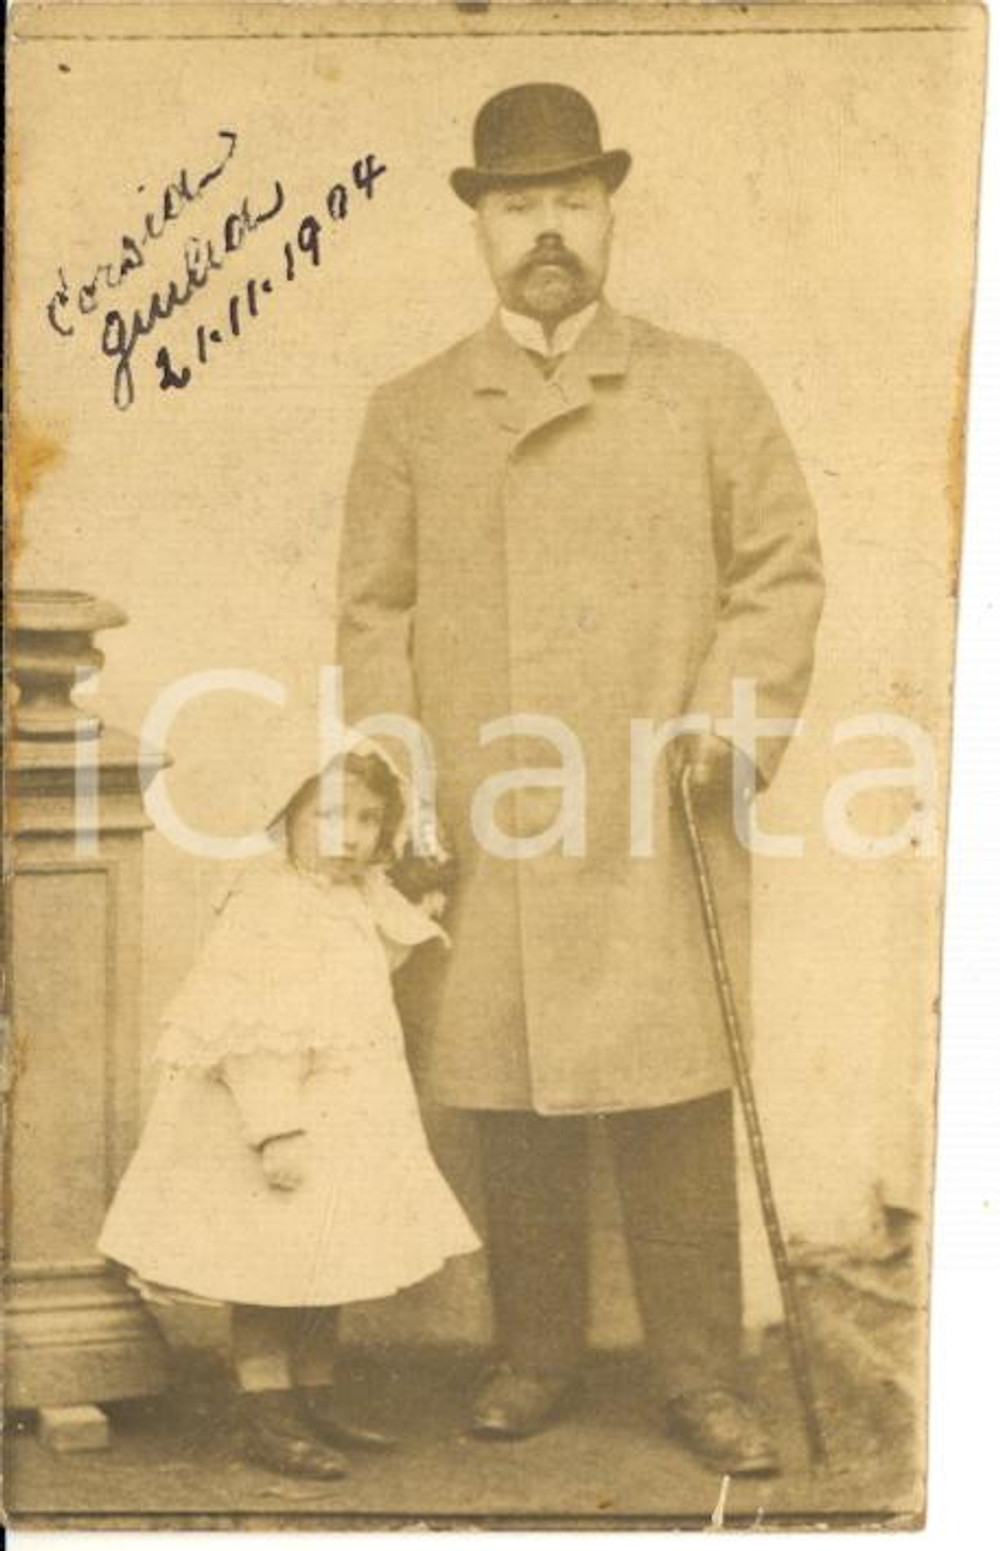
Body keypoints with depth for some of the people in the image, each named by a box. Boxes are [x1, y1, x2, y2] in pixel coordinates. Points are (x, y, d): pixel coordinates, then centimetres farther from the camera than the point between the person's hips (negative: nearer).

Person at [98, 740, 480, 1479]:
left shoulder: (365, 901, 8)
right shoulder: (268, 906, -19)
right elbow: (252, 1035, -24)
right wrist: (274, 1128, -27)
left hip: (346, 1125, 9)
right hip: (280, 1122, -9)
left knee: (327, 1265, 17)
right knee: (271, 1269, 1)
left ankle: (317, 1400, 31)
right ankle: (268, 1418, 14)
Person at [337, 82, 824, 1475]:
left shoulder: (707, 389, 10)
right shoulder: (409, 414, 12)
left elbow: (781, 570, 9)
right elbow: (374, 611, 11)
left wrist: (735, 716, -5)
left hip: (662, 826, -1)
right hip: (484, 827, 1)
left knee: (676, 1098, 0)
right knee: (509, 1099, 6)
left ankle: (699, 1373, 16)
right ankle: (535, 1359, 24)